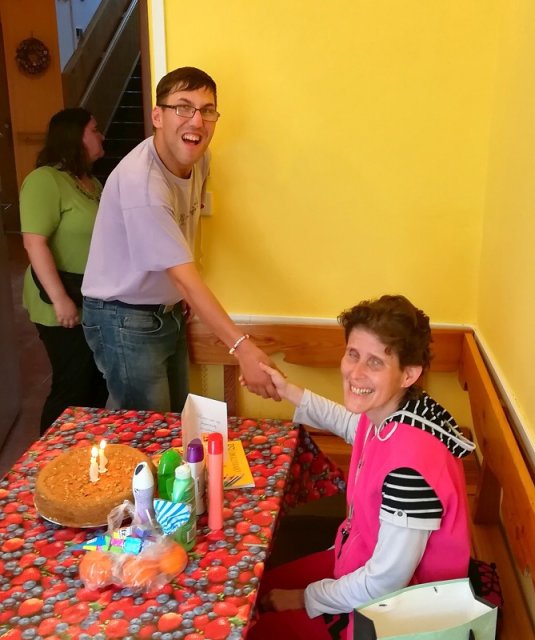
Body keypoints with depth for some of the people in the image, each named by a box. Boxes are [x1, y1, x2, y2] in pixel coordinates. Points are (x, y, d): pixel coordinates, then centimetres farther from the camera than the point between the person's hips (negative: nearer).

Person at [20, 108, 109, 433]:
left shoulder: (92, 182, 15)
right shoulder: (45, 180, -14)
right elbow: (34, 242, -21)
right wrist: (60, 299, -25)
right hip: (68, 305, -9)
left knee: (99, 383, 15)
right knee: (72, 388, -3)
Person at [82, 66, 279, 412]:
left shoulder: (198, 157, -4)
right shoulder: (140, 181, -30)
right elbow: (186, 277, -33)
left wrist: (181, 294, 4)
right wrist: (243, 348, -37)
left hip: (169, 313, 8)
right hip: (126, 321, -8)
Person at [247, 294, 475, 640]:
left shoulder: (412, 462, -37)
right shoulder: (385, 414, -11)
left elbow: (386, 581, -28)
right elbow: (351, 423, 17)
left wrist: (305, 598, -13)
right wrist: (288, 391, 17)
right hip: (366, 562, 8)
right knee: (262, 587, 18)